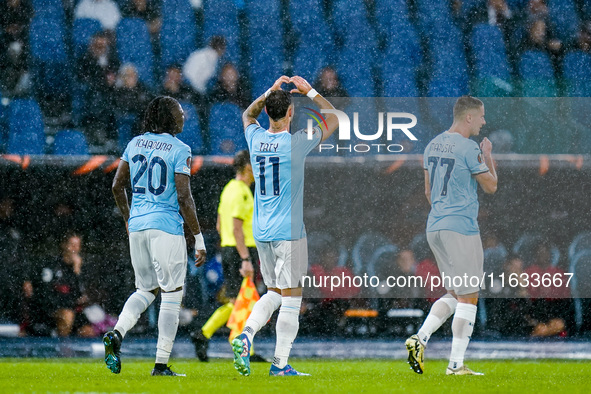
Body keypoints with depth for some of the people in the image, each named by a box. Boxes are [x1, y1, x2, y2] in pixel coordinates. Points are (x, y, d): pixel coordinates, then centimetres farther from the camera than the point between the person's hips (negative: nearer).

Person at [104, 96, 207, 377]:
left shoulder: (135, 144, 9)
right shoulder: (179, 150, -9)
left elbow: (117, 186, 14)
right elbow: (184, 198, -13)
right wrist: (199, 239, -8)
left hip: (137, 225, 6)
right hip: (166, 227, -6)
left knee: (145, 290, 18)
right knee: (172, 296, 3)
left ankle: (116, 335, -8)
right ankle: (161, 365, 1)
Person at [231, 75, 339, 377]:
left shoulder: (255, 138, 1)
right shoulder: (296, 142, -12)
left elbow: (248, 114, 27)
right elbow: (333, 121, 3)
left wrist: (272, 91, 22)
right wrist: (310, 92, 10)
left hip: (261, 232, 6)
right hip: (289, 231, -6)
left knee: (273, 293, 18)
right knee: (291, 297, 1)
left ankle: (246, 335, -6)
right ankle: (280, 364, 1)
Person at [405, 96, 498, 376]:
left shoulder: (433, 146, 12)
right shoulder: (469, 149, -12)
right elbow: (490, 186, -4)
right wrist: (488, 156, 9)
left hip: (434, 227, 8)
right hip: (461, 229, -8)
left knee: (454, 294, 17)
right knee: (468, 297, -2)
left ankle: (420, 338, 0)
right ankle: (456, 364, -2)